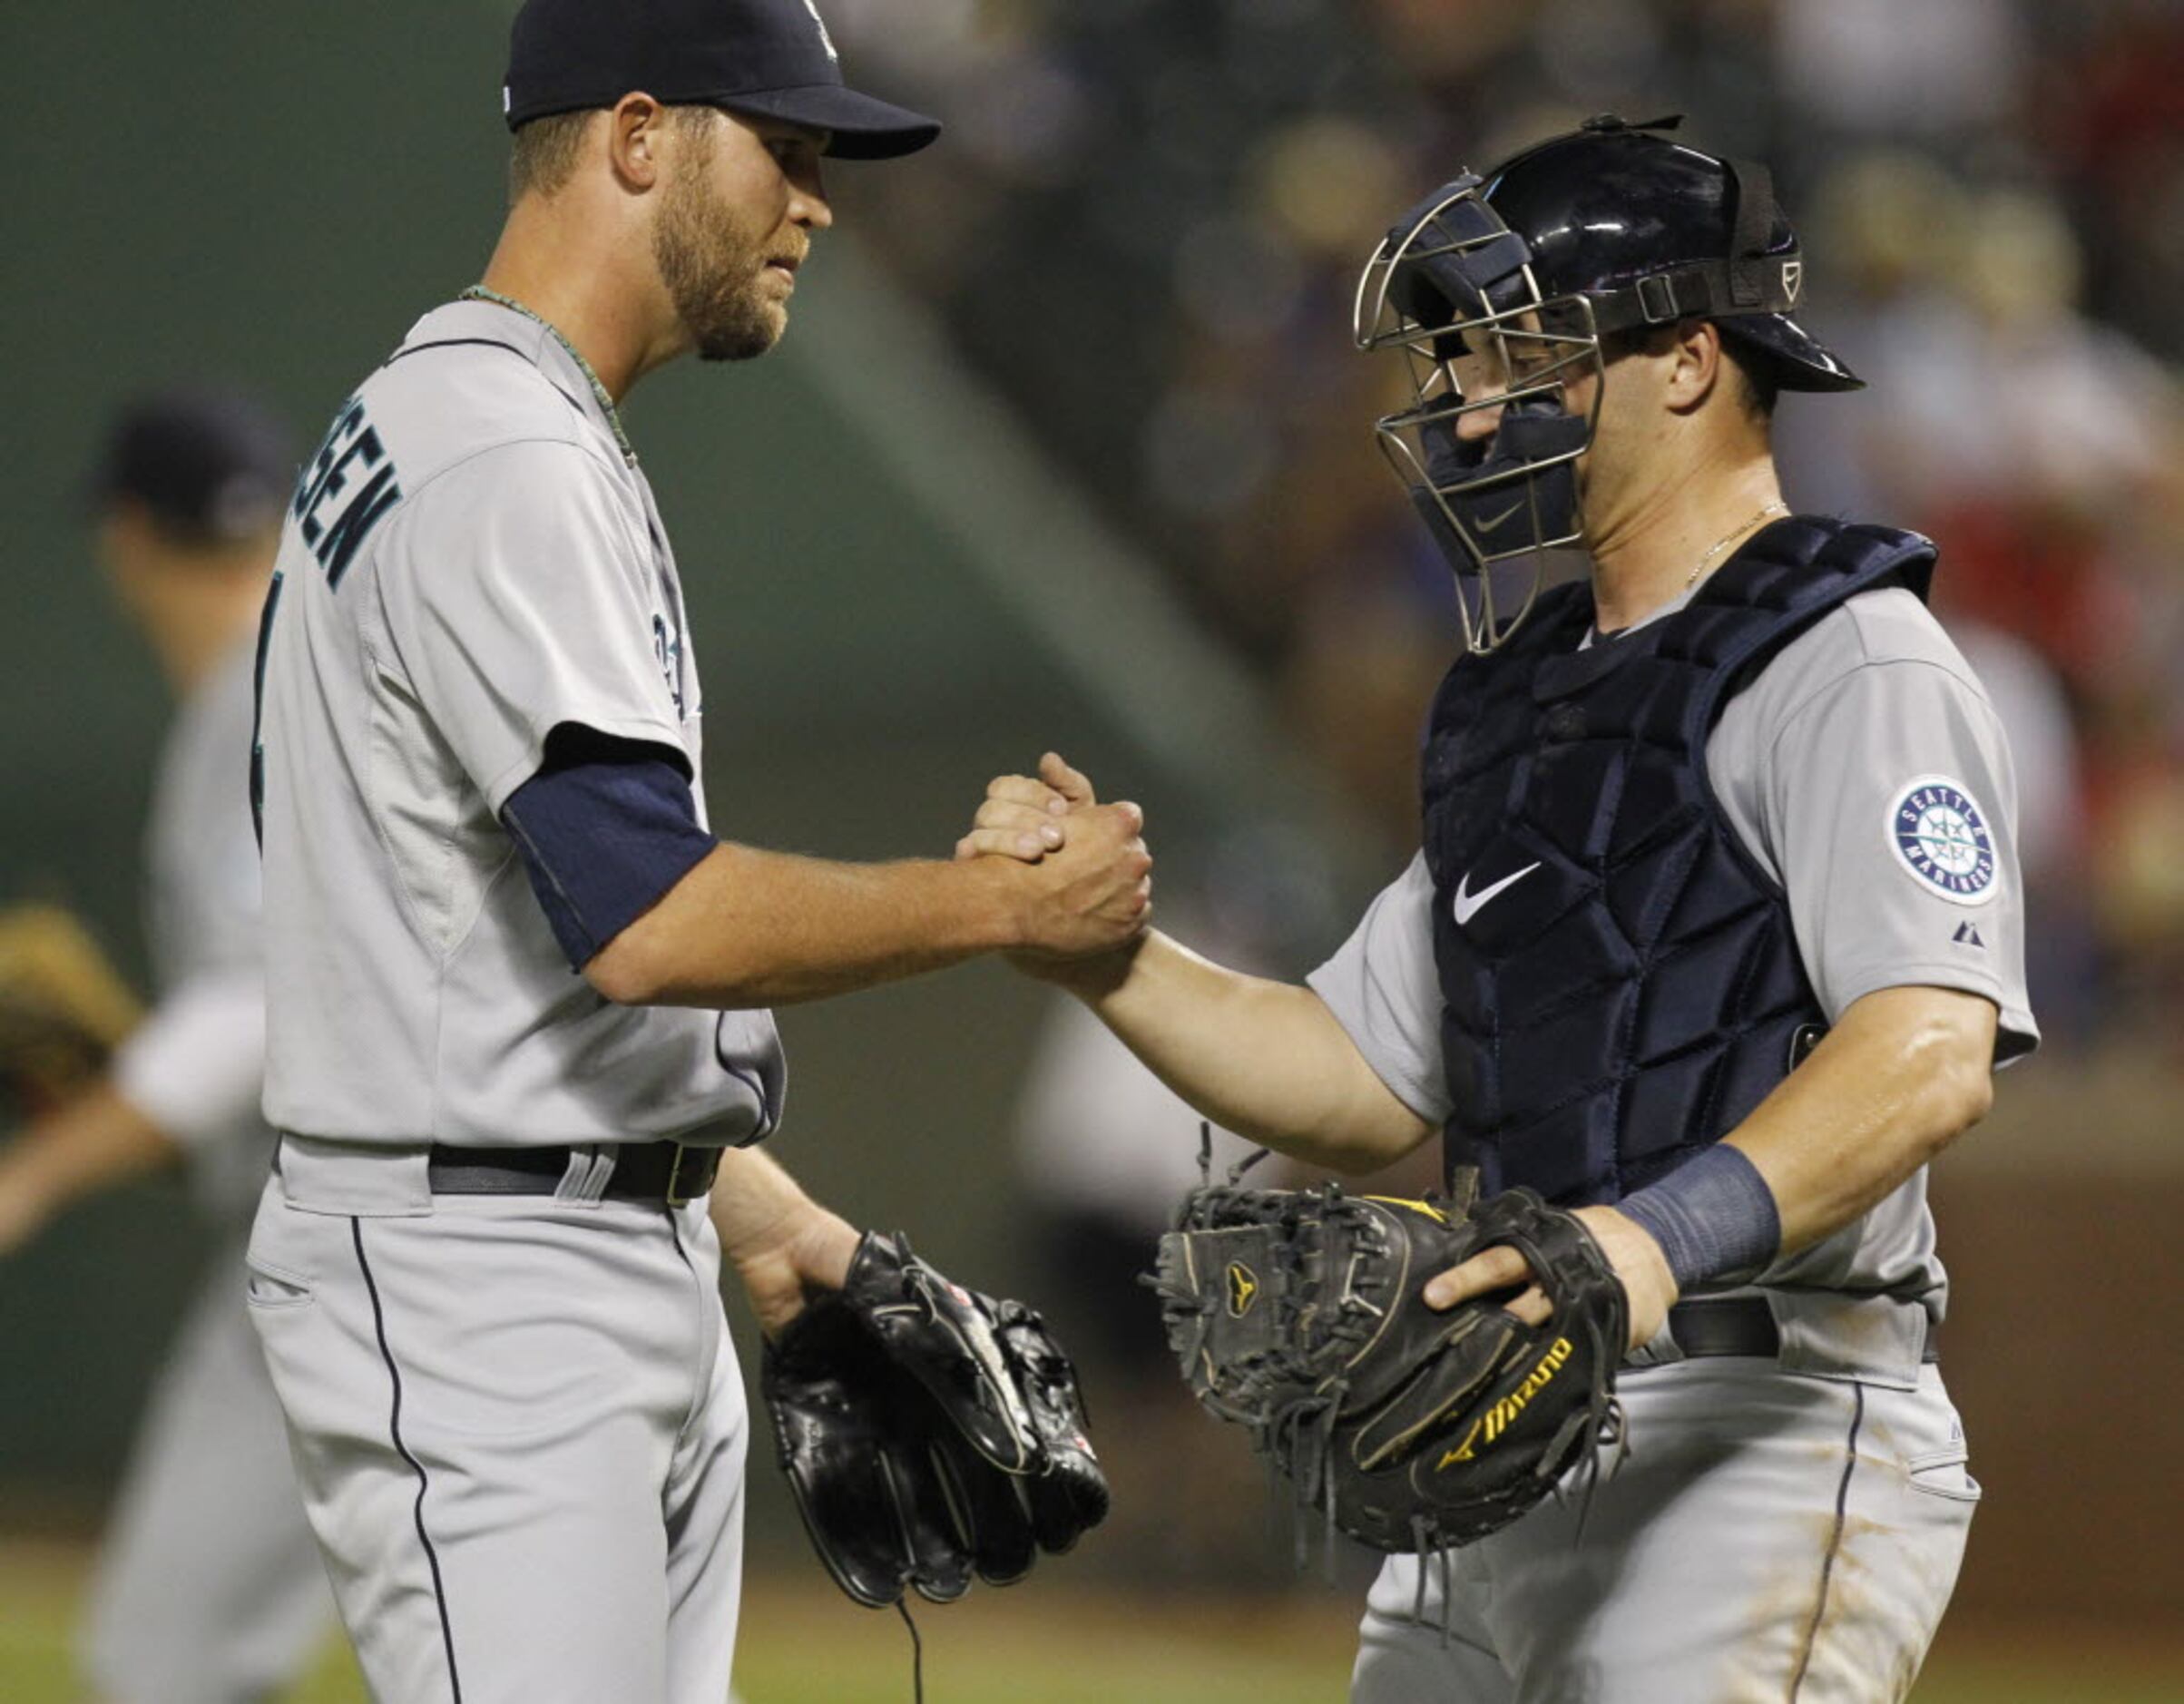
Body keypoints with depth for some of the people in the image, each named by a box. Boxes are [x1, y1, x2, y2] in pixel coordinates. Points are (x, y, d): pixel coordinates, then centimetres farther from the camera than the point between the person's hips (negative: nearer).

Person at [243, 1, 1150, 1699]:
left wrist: (743, 1198, 20)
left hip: (636, 1277, 11)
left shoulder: (475, 437, 18)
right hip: (481, 1294, -11)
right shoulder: (500, 462, -17)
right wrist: (1006, 902, -16)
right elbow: (649, 920, -26)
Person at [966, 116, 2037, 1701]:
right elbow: (1361, 1081, 24)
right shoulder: (1525, 700, 23)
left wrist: (1666, 1237, -36)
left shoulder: (1848, 664, -6)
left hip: (1757, 1438, -9)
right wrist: (1099, 953, 9)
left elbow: (1931, 1048, -22)